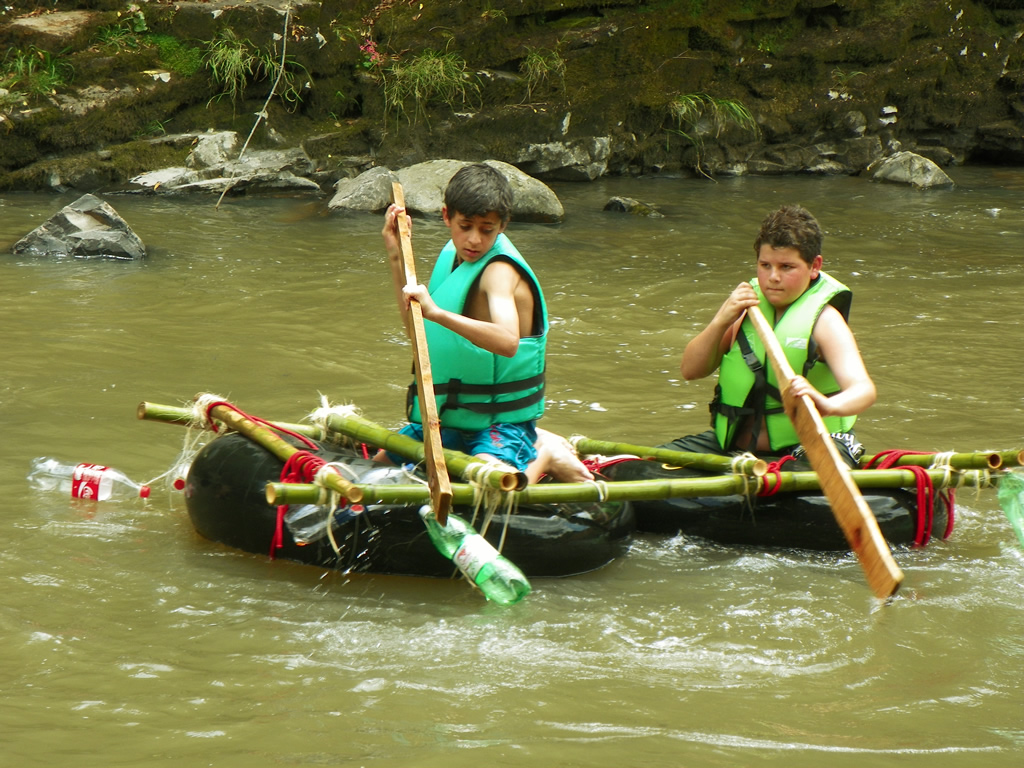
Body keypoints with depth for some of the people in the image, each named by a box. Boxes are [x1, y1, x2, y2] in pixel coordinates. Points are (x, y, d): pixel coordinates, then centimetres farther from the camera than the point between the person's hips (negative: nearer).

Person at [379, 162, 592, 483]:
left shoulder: (499, 270, -21)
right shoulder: (452, 255, 6)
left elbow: (508, 342, -40)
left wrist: (438, 313, -50)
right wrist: (397, 256, 5)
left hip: (501, 418, -9)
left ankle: (543, 456, 1)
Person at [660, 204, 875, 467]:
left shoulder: (824, 320, -10)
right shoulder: (747, 307, 7)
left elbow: (863, 389, -26)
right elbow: (690, 370, 5)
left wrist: (828, 406, -50)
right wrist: (722, 321, -12)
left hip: (805, 450, -5)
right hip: (732, 443, 5)